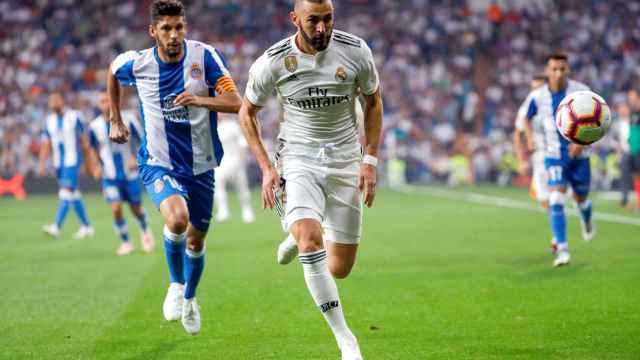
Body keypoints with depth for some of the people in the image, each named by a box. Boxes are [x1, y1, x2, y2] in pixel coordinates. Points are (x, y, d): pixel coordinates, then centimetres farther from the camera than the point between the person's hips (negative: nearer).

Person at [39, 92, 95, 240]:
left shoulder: (73, 116, -4)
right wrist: (42, 163, 0)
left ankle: (56, 227, -24)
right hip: (59, 163, 6)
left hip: (72, 161, -6)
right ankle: (86, 226, 21)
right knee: (74, 195, 11)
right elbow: (46, 144, 9)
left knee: (66, 193, -15)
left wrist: (89, 161, 2)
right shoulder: (49, 120, 9)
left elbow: (83, 140, 1)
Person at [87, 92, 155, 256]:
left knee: (136, 208, 8)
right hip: (110, 176, 1)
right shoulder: (94, 126, -5)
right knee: (116, 209, -12)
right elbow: (93, 148, 13)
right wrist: (96, 166, -2)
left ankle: (145, 230, 40)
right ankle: (125, 242, 5)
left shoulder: (127, 119, -11)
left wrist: (137, 158, -17)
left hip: (130, 173, -1)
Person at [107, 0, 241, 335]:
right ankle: (176, 284, -1)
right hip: (158, 164, -1)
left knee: (196, 240, 14)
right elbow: (113, 71, 15)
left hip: (200, 166, 2)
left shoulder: (204, 56, -14)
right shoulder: (136, 63, -10)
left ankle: (189, 298, 45)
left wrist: (201, 100, -36)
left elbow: (235, 103, -19)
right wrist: (116, 121, 17)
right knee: (177, 219, -30)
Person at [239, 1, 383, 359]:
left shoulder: (356, 51, -10)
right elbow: (247, 113, 4)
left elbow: (373, 102, 7)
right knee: (311, 241, -27)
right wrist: (266, 168, -5)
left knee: (339, 269, 4)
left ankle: (300, 236, 41)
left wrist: (370, 161, -1)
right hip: (299, 160, -2)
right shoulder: (272, 63, -12)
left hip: (345, 161, 2)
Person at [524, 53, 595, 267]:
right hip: (554, 155, 0)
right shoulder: (537, 97, -8)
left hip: (579, 154, 0)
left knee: (581, 199, 16)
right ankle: (562, 249, -16)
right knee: (556, 200, -18)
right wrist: (530, 138, -1)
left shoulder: (581, 92, -13)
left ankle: (587, 222, 53)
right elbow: (528, 118, 13)